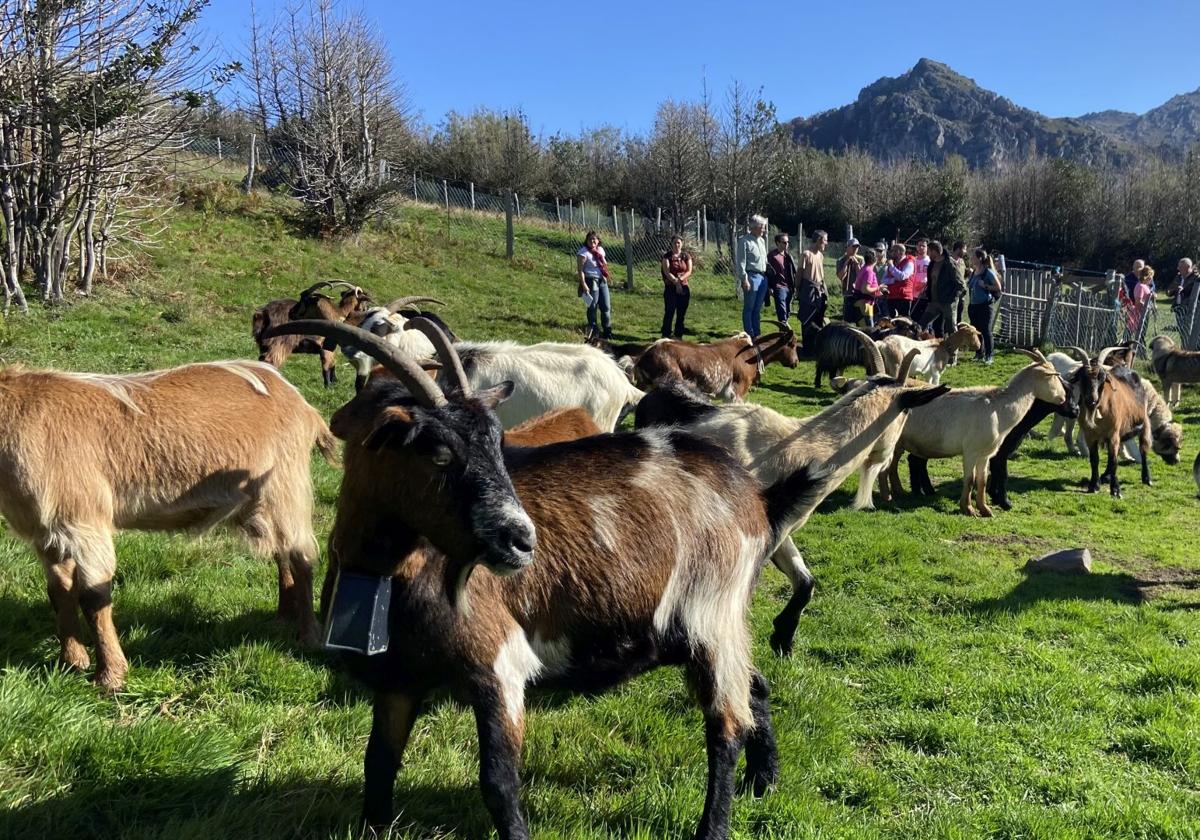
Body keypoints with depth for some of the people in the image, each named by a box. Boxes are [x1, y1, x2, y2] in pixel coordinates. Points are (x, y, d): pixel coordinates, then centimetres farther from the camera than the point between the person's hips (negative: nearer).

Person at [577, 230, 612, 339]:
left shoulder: (600, 249, 10)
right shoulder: (583, 252, -12)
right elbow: (580, 270, -15)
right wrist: (584, 285, -21)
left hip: (602, 281, 7)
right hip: (591, 281, -7)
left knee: (606, 306, 8)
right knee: (593, 307, 1)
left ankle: (608, 331, 19)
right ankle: (593, 330, 14)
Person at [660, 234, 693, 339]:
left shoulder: (686, 256, 6)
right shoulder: (667, 256, -1)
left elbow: (689, 271, -3)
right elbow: (667, 272, -11)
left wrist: (680, 279, -20)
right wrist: (676, 281, -23)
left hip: (684, 288, 3)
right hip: (670, 288, -3)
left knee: (681, 314, 6)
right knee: (669, 312, -5)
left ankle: (678, 335, 15)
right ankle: (666, 335, 2)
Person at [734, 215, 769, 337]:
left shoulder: (762, 241, 16)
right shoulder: (744, 241, -8)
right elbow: (741, 262, -12)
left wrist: (767, 276, 15)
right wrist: (744, 279, -16)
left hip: (763, 277, 8)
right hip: (752, 277, -8)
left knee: (758, 309, 12)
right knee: (749, 308, 0)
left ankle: (757, 334, 18)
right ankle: (749, 335, 5)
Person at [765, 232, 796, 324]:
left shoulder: (788, 256, 16)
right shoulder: (772, 255, -5)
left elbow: (793, 271, 21)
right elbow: (768, 272, -8)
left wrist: (794, 286, 16)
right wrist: (770, 287, -12)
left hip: (789, 287, 7)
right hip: (779, 288, -7)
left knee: (787, 313, 11)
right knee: (782, 313, -11)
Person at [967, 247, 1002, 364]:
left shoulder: (988, 272, -10)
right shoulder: (973, 272, 10)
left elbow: (998, 287, -6)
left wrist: (985, 286, -16)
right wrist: (968, 285, 7)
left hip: (985, 305, -7)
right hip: (973, 305, 7)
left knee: (986, 330, -4)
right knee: (976, 330, 11)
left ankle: (989, 356, 2)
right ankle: (979, 354, 22)